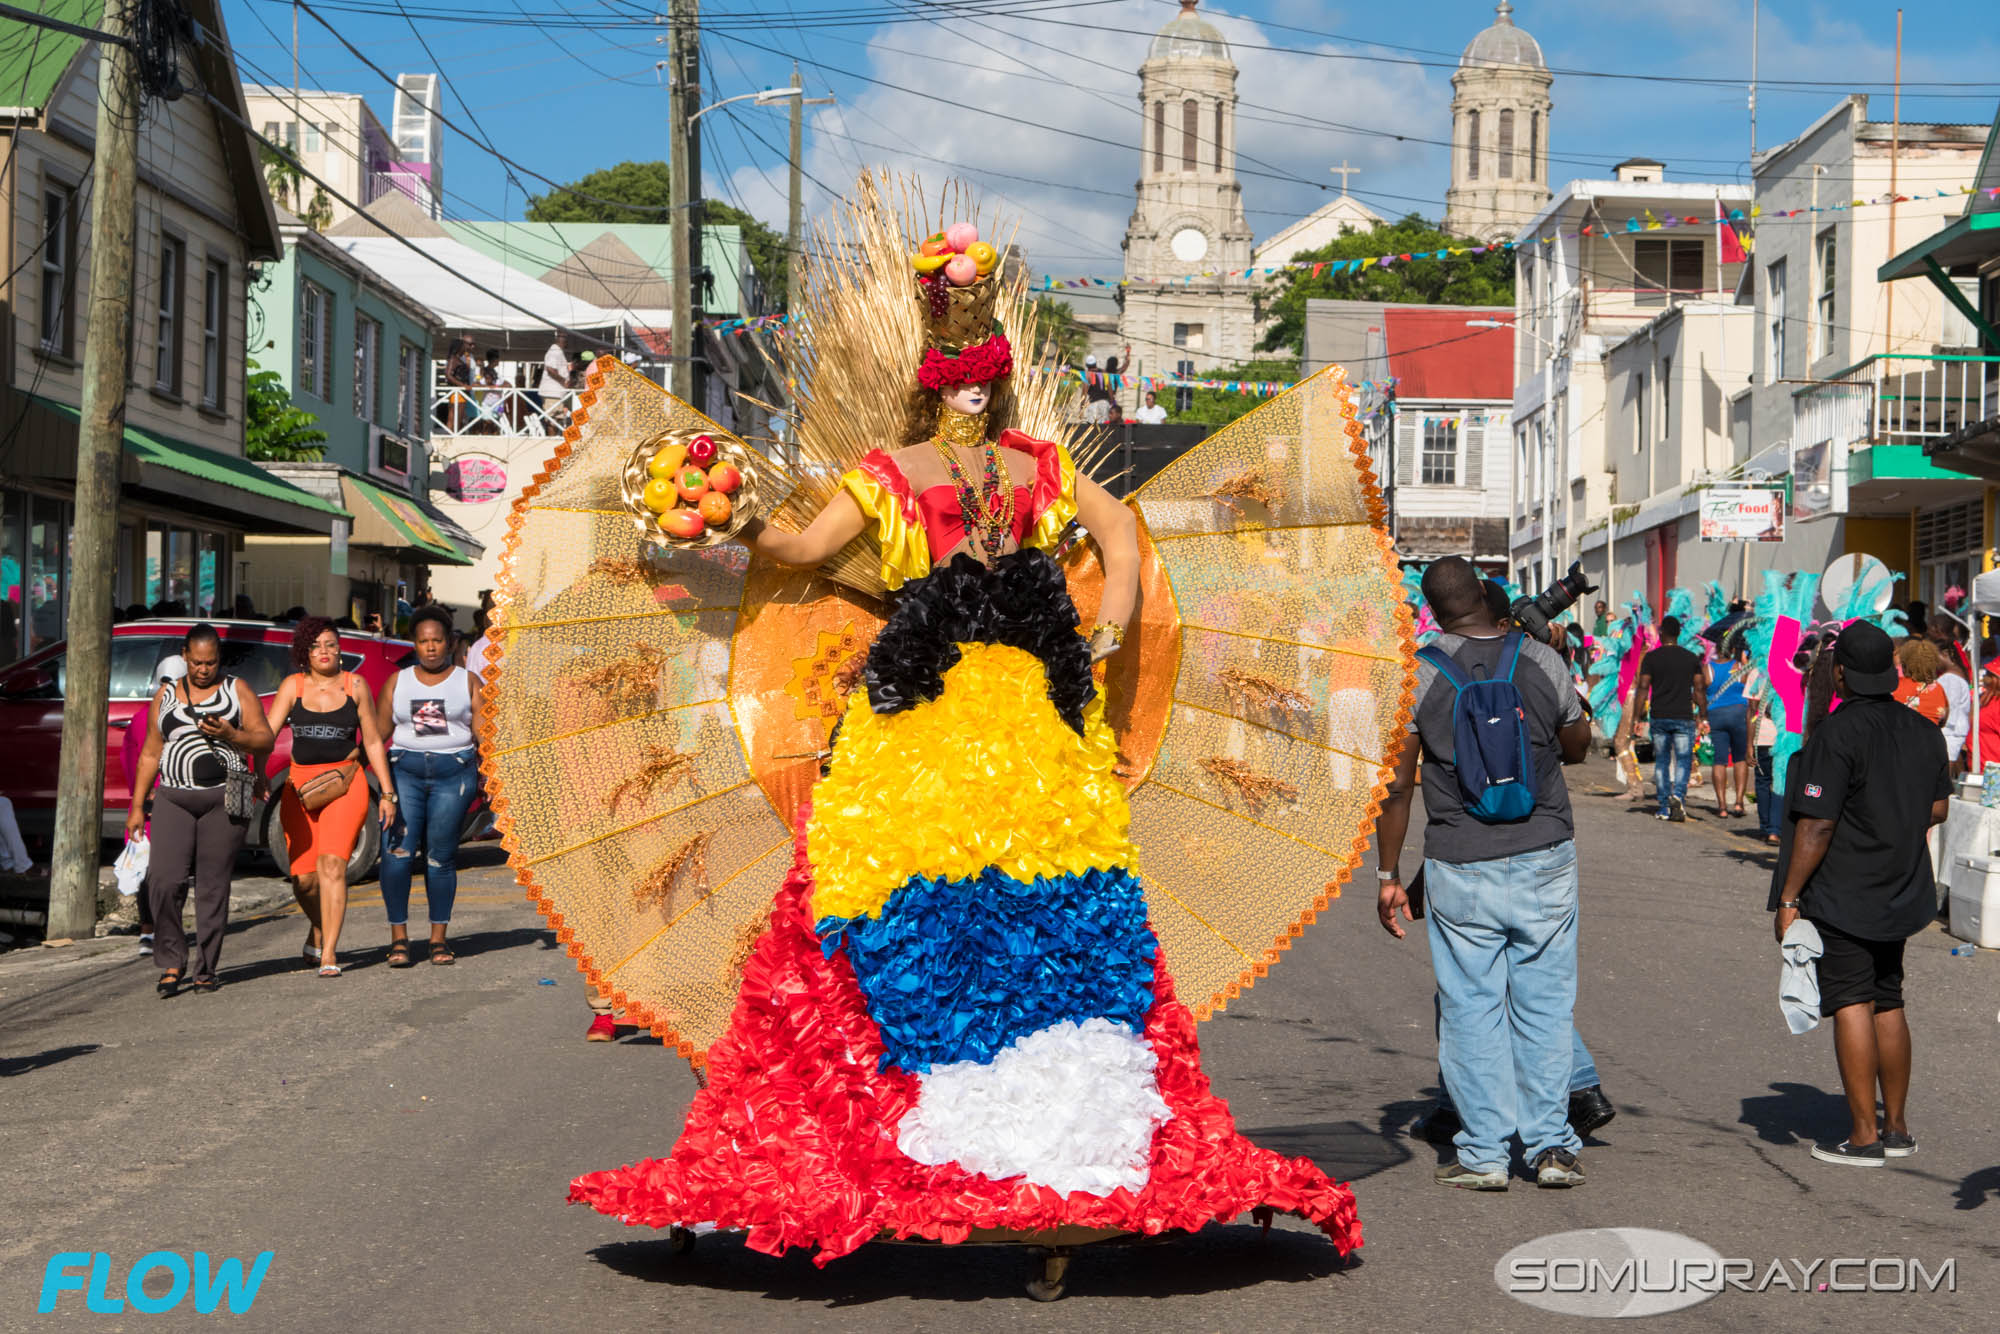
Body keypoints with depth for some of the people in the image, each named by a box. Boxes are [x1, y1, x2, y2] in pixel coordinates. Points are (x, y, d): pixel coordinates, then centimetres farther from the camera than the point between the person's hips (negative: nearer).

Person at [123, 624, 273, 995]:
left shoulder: (237, 690, 8)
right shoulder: (166, 695, 15)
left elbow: (265, 741, 2)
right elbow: (151, 753, 18)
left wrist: (229, 734, -16)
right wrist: (137, 806, 14)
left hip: (224, 799, -2)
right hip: (174, 798, 2)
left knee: (213, 885, -3)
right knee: (164, 881, -13)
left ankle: (206, 969, 6)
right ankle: (172, 963, 0)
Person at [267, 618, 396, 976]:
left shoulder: (355, 685, 5)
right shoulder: (293, 686, 6)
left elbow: (373, 741, 9)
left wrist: (387, 792, 7)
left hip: (345, 782, -2)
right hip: (300, 785, 2)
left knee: (332, 864, -19)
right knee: (303, 877, 2)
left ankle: (329, 953, -18)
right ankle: (319, 929, 35)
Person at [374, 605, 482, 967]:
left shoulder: (467, 681, 11)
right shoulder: (397, 682, 15)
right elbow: (377, 734, 13)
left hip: (454, 772, -1)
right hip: (405, 770, 1)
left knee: (441, 855, -2)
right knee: (399, 850, -12)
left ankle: (439, 938, 7)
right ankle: (399, 938, -5)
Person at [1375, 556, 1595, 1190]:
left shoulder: (1417, 674, -5)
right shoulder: (1541, 661, 0)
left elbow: (1396, 784, -6)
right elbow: (1578, 747, 15)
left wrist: (1388, 875, 1)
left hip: (1460, 870, -1)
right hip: (1546, 859, 1)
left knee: (1471, 1007, 7)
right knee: (1546, 1004, 10)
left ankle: (1483, 1153, 9)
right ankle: (1551, 1147, 13)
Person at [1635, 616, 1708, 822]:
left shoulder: (1651, 658, 0)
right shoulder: (1691, 658, 3)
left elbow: (1643, 688, -5)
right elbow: (1700, 690, 4)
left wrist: (1640, 716, 0)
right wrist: (1703, 716, 10)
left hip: (1659, 717, 0)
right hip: (1684, 717, 0)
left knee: (1661, 761, 10)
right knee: (1683, 760, 3)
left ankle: (1664, 808, 11)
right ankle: (1678, 795, -22)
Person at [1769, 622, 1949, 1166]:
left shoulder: (1836, 733, -17)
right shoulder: (1924, 730, 6)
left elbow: (1817, 824, -19)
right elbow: (1938, 808, 16)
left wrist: (1788, 899, -14)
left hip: (1841, 896, -7)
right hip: (1901, 893, 7)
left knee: (1852, 1006, -4)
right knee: (1888, 1004, 15)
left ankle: (1864, 1136, -2)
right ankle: (1897, 1127, 21)